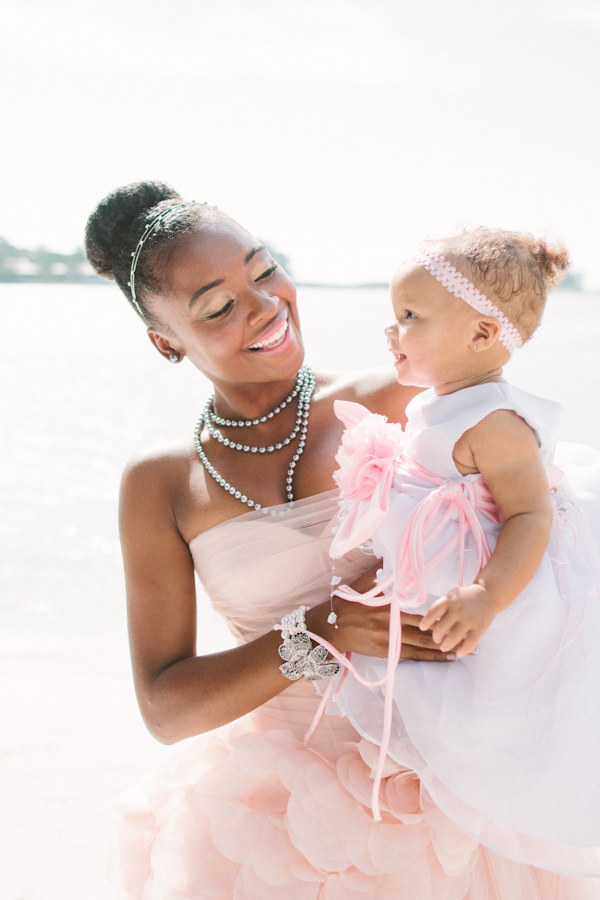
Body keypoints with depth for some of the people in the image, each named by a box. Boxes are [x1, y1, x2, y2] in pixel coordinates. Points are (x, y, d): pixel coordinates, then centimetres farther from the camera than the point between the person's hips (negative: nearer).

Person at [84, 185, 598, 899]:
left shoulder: (390, 405, -7)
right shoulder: (159, 485, -5)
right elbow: (163, 708, -9)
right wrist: (322, 632, -23)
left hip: (434, 762, 1)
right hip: (285, 795, 0)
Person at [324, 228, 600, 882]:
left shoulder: (495, 424, -24)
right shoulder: (431, 409, 7)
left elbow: (532, 516, -30)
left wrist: (487, 595, -42)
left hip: (510, 614, -10)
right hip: (434, 606, 10)